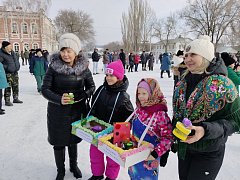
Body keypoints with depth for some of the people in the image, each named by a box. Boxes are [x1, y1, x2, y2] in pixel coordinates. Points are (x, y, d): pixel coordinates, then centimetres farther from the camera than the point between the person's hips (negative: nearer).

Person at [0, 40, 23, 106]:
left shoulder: (12, 52, 11)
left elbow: (16, 59, 24)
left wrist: (18, 66, 14)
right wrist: (7, 67, -19)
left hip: (15, 72, 8)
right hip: (8, 73, -8)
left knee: (16, 86, 14)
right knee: (8, 88, -5)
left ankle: (15, 98, 27)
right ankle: (7, 101, 4)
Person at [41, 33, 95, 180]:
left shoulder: (83, 67, -8)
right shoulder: (54, 67, -12)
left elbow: (91, 86, 3)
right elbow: (45, 89, -11)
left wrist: (83, 95, -16)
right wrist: (59, 99, -28)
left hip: (77, 111, 1)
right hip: (57, 112, -1)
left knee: (73, 140, 18)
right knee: (58, 142, 11)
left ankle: (74, 165, 44)